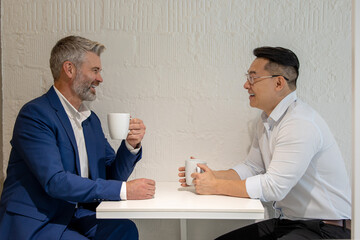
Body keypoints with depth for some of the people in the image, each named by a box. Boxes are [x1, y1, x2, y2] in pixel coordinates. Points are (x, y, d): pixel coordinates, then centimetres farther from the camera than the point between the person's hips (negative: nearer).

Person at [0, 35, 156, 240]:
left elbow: (112, 175, 14)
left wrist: (132, 145, -6)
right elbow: (55, 181, -23)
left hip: (75, 215, 7)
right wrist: (124, 190, -24)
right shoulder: (35, 114, -13)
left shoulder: (91, 119, 12)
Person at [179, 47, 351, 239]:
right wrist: (211, 175, -1)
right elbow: (251, 168, 14)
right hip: (286, 222, 8)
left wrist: (216, 186, -17)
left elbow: (273, 187, -24)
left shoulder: (301, 124, -22)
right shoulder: (266, 120, 9)